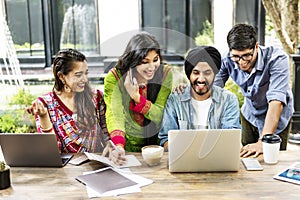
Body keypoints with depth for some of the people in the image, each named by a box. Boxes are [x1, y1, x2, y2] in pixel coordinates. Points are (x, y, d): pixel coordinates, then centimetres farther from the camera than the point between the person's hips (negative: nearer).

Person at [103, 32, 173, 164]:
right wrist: (118, 147, -40)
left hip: (156, 145, 1)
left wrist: (137, 97, -22)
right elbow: (115, 116, -22)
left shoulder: (165, 73, -5)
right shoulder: (114, 78, -10)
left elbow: (161, 116, -7)